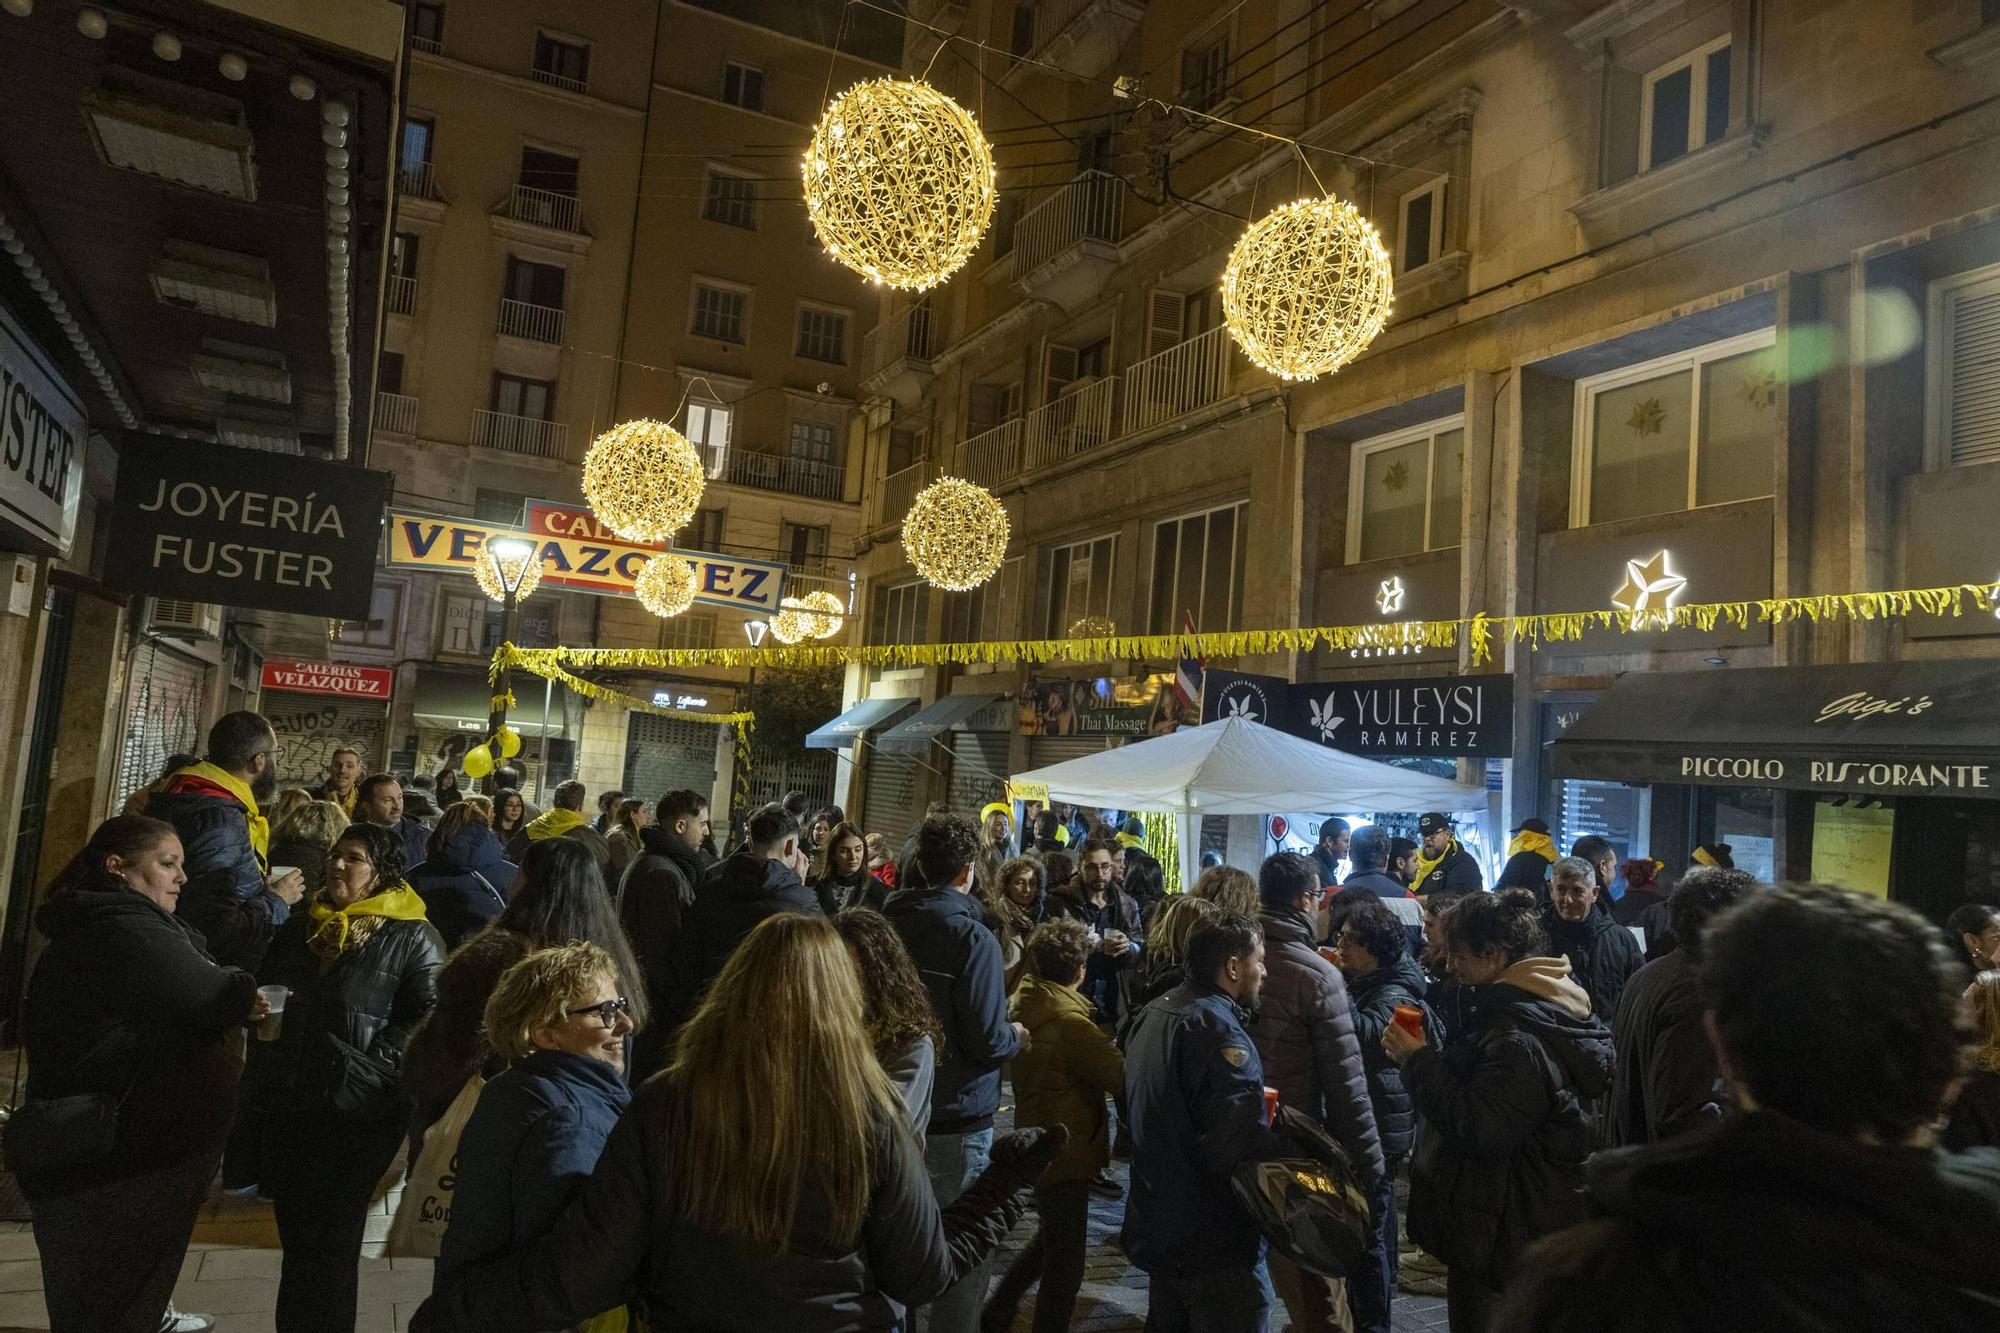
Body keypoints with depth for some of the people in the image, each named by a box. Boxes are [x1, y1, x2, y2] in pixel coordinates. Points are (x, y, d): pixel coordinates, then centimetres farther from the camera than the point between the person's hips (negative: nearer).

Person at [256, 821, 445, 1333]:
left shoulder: (412, 937, -8)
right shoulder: (298, 928, 12)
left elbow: (427, 1014, -13)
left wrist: (374, 1063, -20)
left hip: (360, 1109, -6)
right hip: (290, 1100, 6)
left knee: (333, 1235, 4)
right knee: (295, 1229, 17)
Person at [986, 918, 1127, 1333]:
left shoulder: (1021, 1001, -1)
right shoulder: (1069, 1021, -26)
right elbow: (1122, 1077, -25)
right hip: (1065, 1150, -9)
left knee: (1053, 1239, 27)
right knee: (1065, 1258, 7)